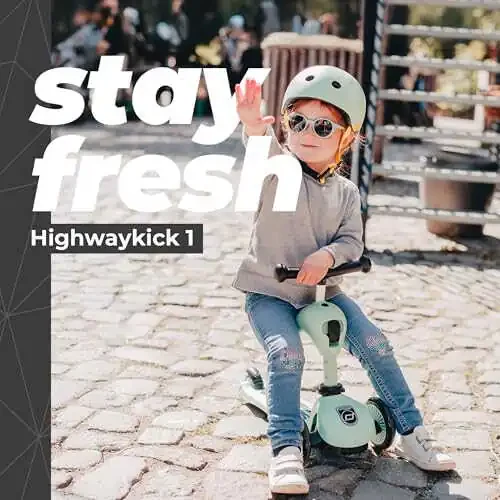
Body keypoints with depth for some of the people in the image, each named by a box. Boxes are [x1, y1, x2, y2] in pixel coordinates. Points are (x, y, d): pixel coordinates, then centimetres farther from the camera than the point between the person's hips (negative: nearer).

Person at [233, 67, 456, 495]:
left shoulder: (346, 193, 2)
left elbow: (352, 241, -2)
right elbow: (266, 154, -35)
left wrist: (328, 254, -26)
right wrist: (255, 130, -60)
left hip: (322, 288, 4)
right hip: (269, 291, -4)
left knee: (374, 343, -6)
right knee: (286, 353, -27)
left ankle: (411, 431, 9)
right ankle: (287, 450, -19)